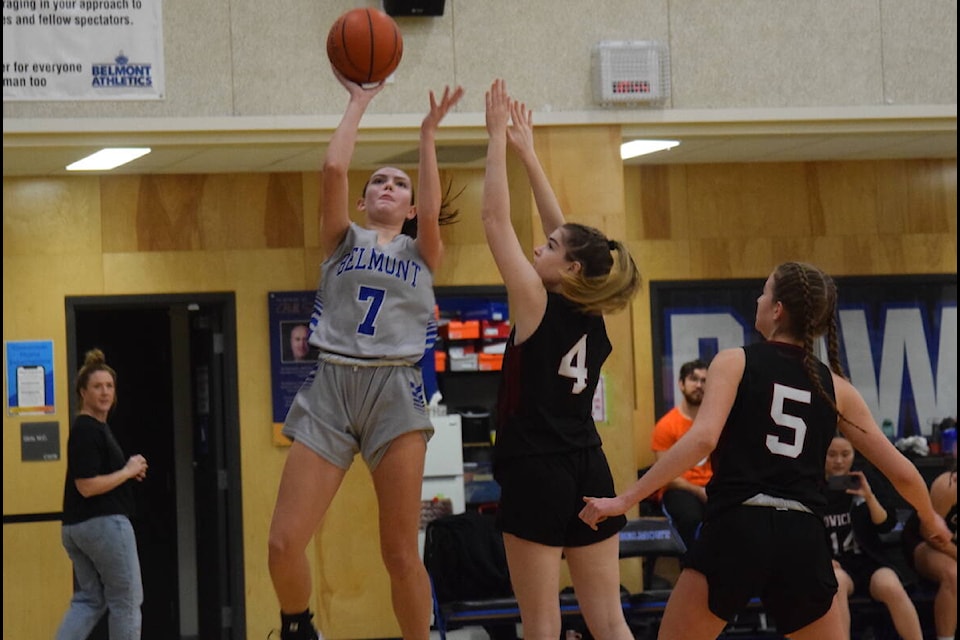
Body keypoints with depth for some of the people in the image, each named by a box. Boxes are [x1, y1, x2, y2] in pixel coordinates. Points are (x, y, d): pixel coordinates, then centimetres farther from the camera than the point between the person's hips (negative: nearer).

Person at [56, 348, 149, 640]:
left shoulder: (98, 427, 15)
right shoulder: (86, 430, -16)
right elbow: (87, 486, -22)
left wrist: (129, 469, 9)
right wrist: (128, 472, -12)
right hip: (104, 524, -10)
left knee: (89, 599, 11)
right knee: (126, 600, 2)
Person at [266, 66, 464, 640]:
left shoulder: (422, 254, 16)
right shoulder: (342, 240, 17)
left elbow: (432, 212, -6)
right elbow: (334, 169, 2)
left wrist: (429, 134, 0)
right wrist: (359, 103, 10)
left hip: (395, 392, -1)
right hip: (331, 386, 1)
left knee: (401, 551, -1)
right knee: (284, 543, -7)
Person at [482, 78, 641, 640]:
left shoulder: (536, 304, -9)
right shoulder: (592, 312, 7)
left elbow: (496, 219, -7)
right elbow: (563, 228, 18)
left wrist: (499, 138, 0)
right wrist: (527, 151, 22)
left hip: (536, 474, -7)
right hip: (591, 471, 7)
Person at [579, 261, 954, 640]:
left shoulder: (735, 362, 4)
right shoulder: (835, 388, 14)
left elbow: (702, 439, -13)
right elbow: (901, 471, 17)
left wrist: (626, 500, -12)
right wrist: (930, 519, 38)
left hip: (736, 530, -3)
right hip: (803, 540, 3)